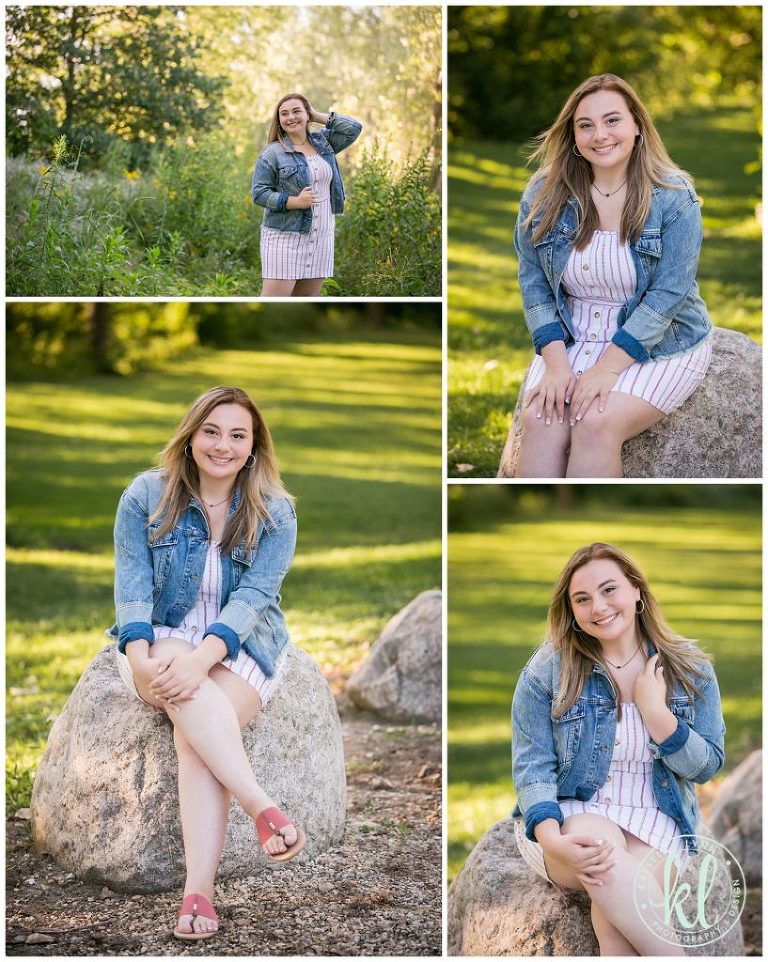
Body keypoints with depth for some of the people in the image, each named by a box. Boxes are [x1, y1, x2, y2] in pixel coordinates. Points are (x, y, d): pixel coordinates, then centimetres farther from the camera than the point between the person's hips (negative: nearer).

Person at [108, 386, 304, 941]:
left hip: (241, 648, -1)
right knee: (186, 690, -37)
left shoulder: (275, 513, -1)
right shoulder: (146, 496, 1)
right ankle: (263, 809, -46)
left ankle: (199, 890, -42)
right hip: (163, 639, 1)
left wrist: (205, 655, -30)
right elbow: (132, 584, -5)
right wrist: (140, 656, -24)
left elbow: (254, 594, -13)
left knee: (194, 733, -32)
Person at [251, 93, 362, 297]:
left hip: (321, 236, 5)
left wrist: (319, 116, 8)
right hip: (285, 236, -5)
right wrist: (295, 202, -18)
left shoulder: (323, 142, 13)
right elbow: (258, 193, -8)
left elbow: (354, 128, 12)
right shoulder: (272, 153, -4)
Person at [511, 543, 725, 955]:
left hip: (653, 823, 1)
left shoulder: (690, 668, 1)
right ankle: (674, 954, -30)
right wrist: (554, 840, -27)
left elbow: (708, 766, 3)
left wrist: (655, 712, -14)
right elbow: (532, 765, -8)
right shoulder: (547, 670, -4)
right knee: (599, 843, -37)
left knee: (614, 898, -34)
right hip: (566, 816, 0)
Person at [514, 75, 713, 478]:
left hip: (659, 344, -3)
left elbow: (667, 295, -16)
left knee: (595, 422, -28)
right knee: (539, 419, -25)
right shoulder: (544, 194, -3)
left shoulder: (673, 197, -12)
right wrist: (556, 363, -15)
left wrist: (607, 367, -23)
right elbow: (534, 283, -1)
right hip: (570, 339, 3)